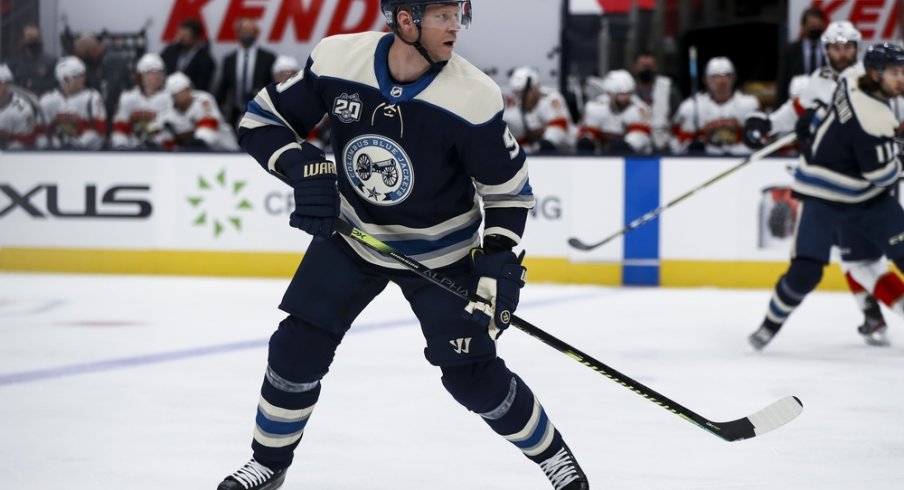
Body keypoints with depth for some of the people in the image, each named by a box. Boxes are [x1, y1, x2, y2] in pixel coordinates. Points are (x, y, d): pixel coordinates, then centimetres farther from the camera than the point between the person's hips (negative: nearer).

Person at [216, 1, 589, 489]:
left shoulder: (474, 97, -26)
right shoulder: (337, 60, -21)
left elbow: (508, 185, -12)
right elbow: (261, 120, -9)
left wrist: (498, 259, -22)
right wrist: (303, 167, -26)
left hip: (439, 252, -2)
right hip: (350, 235, 2)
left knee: (473, 373, -5)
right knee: (297, 348, -1)